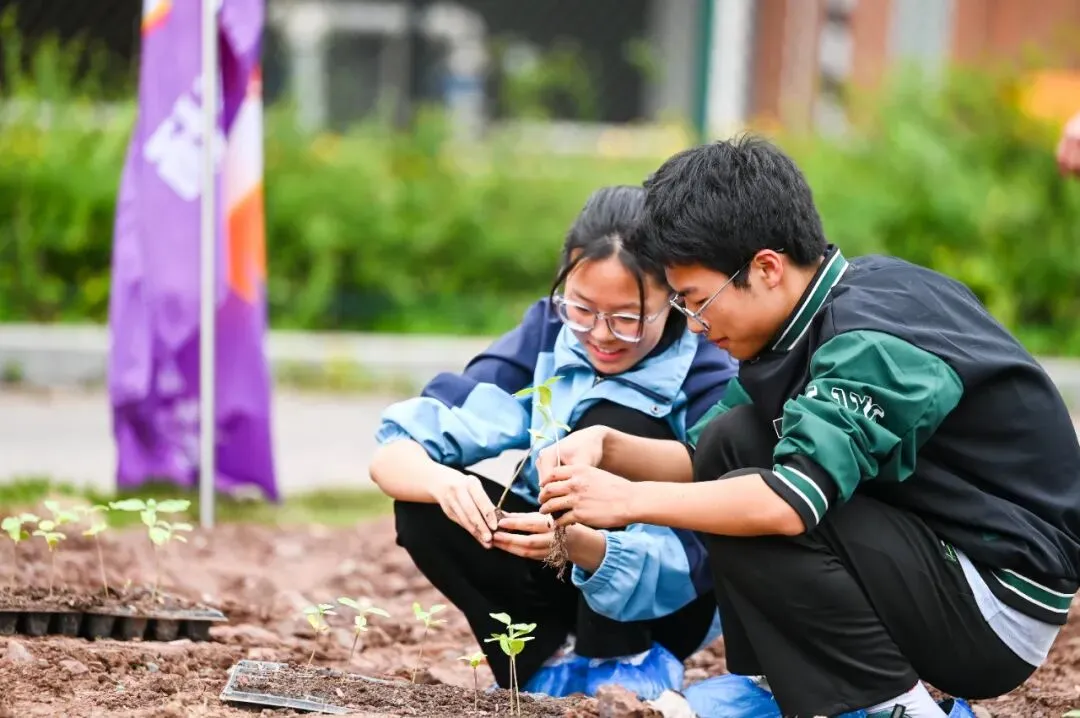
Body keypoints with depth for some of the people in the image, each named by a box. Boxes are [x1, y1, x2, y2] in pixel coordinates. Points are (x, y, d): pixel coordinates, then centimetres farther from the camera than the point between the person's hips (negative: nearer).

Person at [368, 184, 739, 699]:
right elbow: (393, 452, -18)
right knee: (426, 508, -22)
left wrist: (583, 546, -48)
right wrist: (441, 482, -43)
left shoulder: (711, 386, -21)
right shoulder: (545, 338, -12)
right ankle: (550, 658, -8)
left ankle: (629, 662, -16)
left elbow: (688, 566, -28)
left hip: (669, 599, -3)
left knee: (609, 429, -27)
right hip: (565, 573, 4)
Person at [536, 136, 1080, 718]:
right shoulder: (827, 307, 4)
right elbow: (705, 461, 10)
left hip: (1002, 605, -9)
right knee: (731, 438, 2)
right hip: (932, 550, 9)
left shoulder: (875, 340, -23)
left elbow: (792, 501, -34)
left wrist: (631, 499, -24)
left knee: (750, 514, -23)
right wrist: (607, 447, -7)